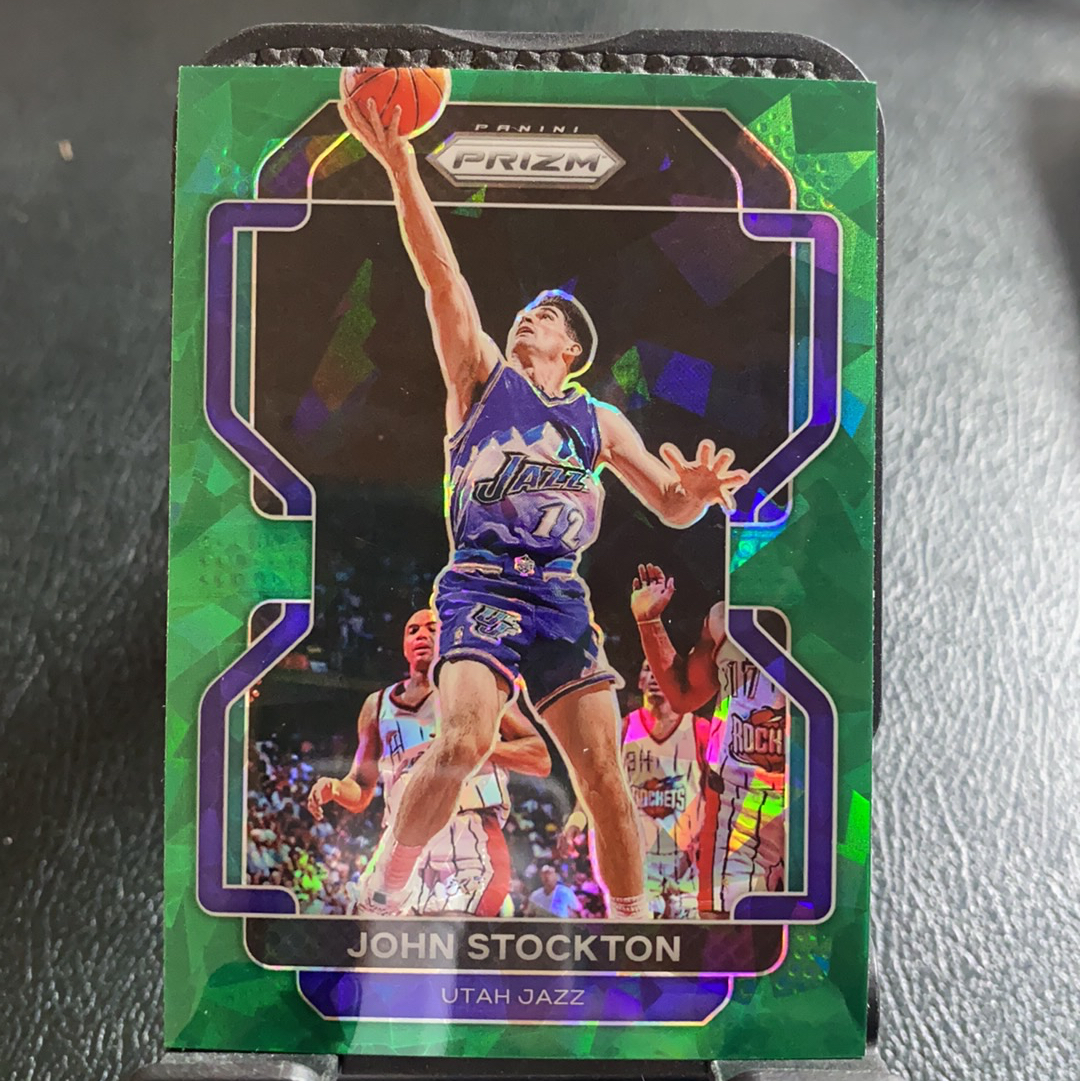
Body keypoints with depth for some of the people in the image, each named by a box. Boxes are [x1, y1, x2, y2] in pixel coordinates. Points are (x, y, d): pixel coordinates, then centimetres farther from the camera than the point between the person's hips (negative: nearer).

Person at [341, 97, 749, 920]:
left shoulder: (600, 420, 18)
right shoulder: (482, 375, 13)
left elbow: (672, 508, 14)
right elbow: (440, 272, 0)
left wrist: (699, 491, -11)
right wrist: (400, 164, -10)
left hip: (562, 596, 3)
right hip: (481, 584, -2)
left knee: (604, 773, -1)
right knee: (465, 740, -24)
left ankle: (634, 920, 16)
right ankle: (387, 893, -4)